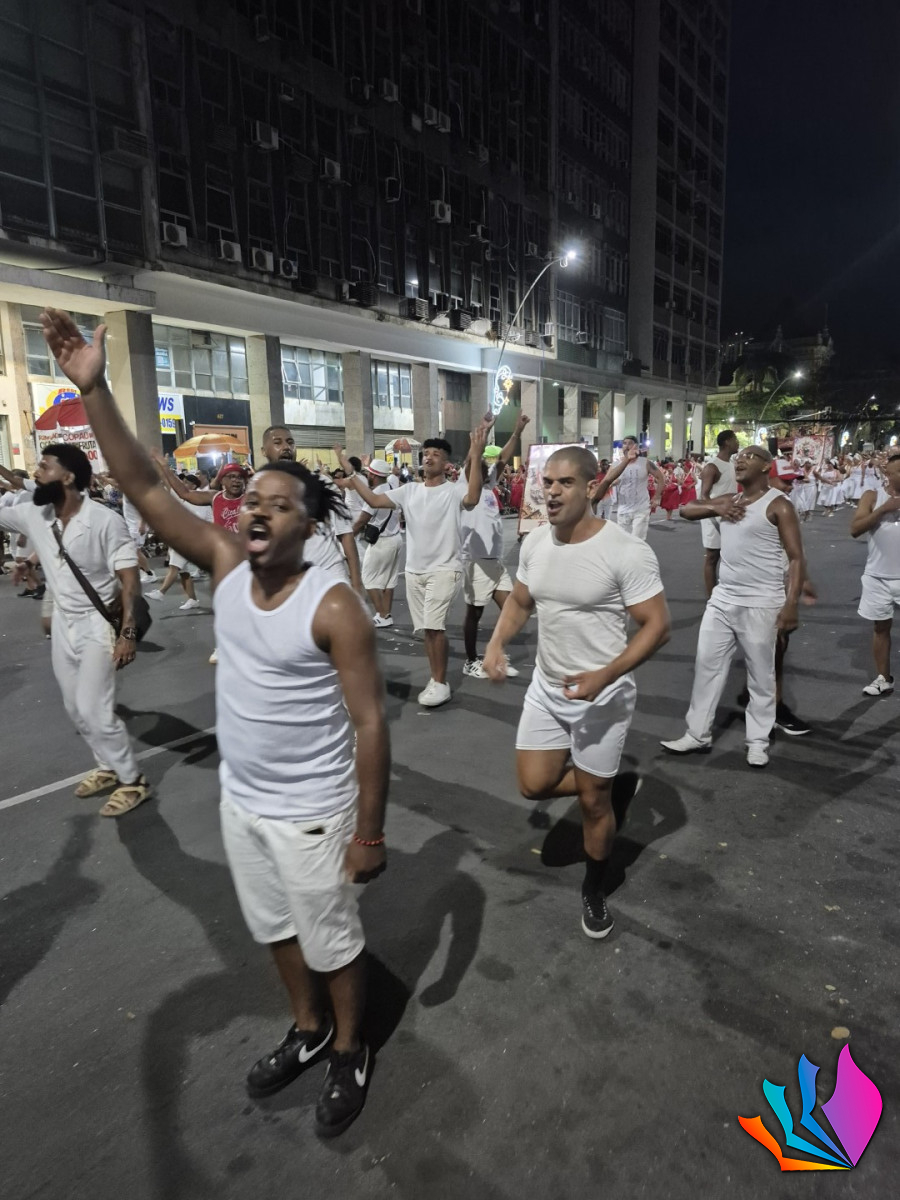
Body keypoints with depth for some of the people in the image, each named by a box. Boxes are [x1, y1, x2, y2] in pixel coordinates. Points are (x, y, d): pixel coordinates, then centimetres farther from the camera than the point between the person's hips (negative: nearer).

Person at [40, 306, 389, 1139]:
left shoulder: (334, 607, -23)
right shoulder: (226, 566, -6)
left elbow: (370, 725, -20)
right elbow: (147, 491, -9)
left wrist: (369, 833, -17)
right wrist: (92, 391, -16)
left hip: (311, 814, -6)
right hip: (239, 800, 6)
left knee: (331, 940, 16)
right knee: (274, 929, 25)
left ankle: (350, 1051, 43)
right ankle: (308, 1030, 51)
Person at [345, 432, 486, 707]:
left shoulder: (453, 490, -7)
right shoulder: (409, 492, 9)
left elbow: (472, 498, -29)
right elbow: (374, 500, 5)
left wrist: (476, 457, -34)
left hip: (444, 569, -6)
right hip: (414, 571, 6)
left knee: (434, 625, -14)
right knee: (427, 628, 12)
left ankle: (441, 683, 0)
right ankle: (436, 681, 23)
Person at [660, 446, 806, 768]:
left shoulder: (778, 505, -8)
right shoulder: (729, 500, 12)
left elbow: (796, 558, -12)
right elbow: (686, 510, 14)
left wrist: (791, 604, -21)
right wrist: (715, 508, -5)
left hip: (760, 604, -6)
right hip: (722, 599, 7)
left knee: (760, 675, 6)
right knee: (707, 666, 9)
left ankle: (758, 741, 20)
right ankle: (698, 734, 19)